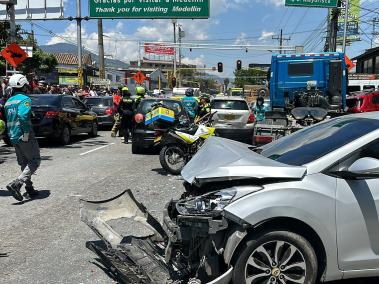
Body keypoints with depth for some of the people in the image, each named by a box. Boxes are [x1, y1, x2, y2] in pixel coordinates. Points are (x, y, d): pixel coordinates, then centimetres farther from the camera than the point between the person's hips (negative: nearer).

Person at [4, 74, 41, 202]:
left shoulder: (8, 102, 17)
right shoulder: (24, 99, -10)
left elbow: (6, 120, 19)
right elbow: (23, 116, -26)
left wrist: (11, 135, 20)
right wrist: (26, 133, -22)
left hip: (13, 137, 9)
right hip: (24, 137, -8)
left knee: (24, 163, 16)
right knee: (35, 161, -2)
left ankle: (29, 188, 19)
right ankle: (16, 184, -17)